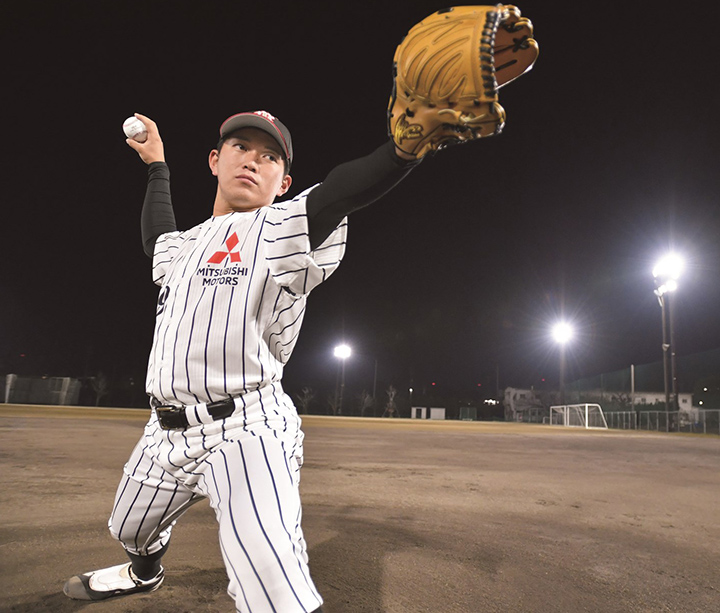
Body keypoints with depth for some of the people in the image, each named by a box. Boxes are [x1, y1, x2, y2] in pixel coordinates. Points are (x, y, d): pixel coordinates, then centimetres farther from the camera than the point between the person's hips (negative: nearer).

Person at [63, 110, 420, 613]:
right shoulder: (187, 244, 13)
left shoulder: (282, 229, -9)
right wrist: (157, 165, 44)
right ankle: (144, 573, 65)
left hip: (245, 433, -7)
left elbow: (343, 191, -29)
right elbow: (158, 239, 36)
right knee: (131, 530, 32)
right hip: (168, 431, 8)